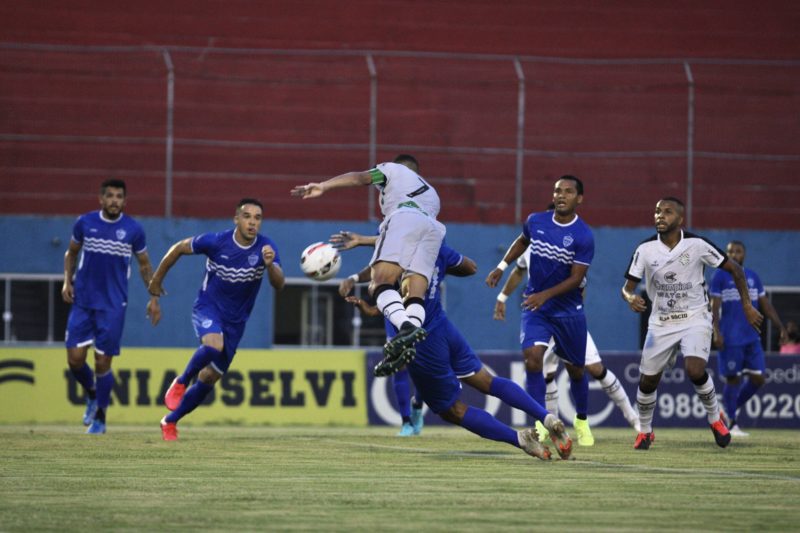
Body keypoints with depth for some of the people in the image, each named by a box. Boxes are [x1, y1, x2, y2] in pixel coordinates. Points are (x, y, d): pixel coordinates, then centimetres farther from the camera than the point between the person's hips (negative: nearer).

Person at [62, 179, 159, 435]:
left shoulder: (133, 229, -3)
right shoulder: (85, 222, 0)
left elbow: (144, 265, 10)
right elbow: (71, 253, 15)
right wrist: (67, 281, 0)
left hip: (113, 305, -2)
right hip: (82, 302, 2)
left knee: (103, 362, -4)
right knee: (75, 358, -5)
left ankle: (100, 417, 13)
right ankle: (91, 394, 27)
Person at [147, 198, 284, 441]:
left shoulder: (265, 248, -14)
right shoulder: (216, 242, -18)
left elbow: (278, 285, -24)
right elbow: (178, 248, -2)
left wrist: (270, 265, -45)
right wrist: (156, 283, 5)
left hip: (235, 321, 3)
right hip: (208, 309, -3)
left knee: (209, 378, 6)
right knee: (214, 345, -36)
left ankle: (170, 422, 25)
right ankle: (181, 382, -10)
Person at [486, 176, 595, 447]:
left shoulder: (583, 236, -14)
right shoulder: (536, 221, -2)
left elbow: (576, 279, -16)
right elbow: (522, 241, 21)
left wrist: (545, 295, -27)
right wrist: (502, 267, 12)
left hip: (569, 310, -2)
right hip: (535, 306, 2)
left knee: (575, 370, 9)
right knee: (533, 357, -21)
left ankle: (581, 421, 36)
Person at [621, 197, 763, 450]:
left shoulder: (696, 244, -11)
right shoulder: (645, 249, -7)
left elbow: (734, 269, 0)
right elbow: (627, 286, -1)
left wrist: (747, 305, -3)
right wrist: (630, 297, -26)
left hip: (694, 318, -3)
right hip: (661, 323, 3)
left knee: (695, 370, -25)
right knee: (647, 381, 4)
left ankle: (715, 418, 2)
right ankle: (644, 431, 31)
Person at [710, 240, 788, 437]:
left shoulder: (753, 277, 14)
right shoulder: (720, 276, -1)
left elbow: (766, 306, 16)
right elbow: (714, 307, -7)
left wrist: (781, 328, 9)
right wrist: (716, 332, -18)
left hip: (752, 338, 6)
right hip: (731, 340, -5)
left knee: (757, 378, 1)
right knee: (733, 379, -3)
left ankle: (730, 410, 18)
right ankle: (731, 424, 5)